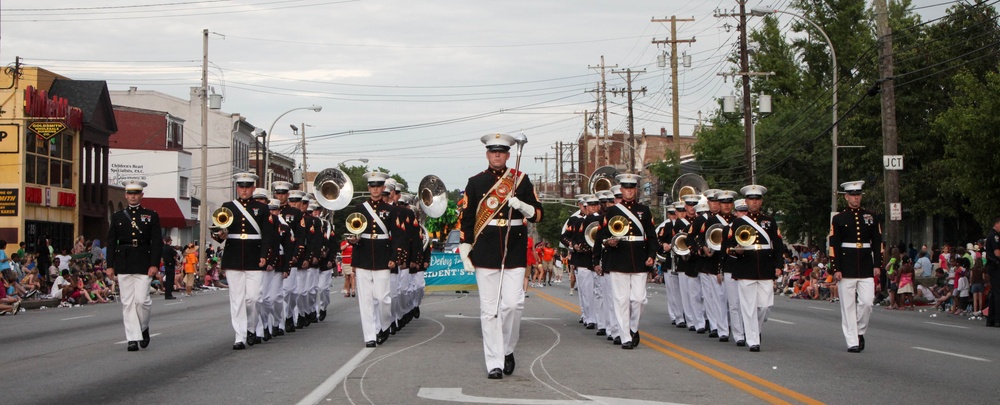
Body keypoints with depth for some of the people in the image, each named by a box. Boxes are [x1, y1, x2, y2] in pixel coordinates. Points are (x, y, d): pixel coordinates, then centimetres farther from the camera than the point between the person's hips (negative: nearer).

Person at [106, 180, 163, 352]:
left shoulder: (151, 215, 5)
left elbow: (157, 241, 0)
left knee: (142, 299, -8)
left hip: (143, 262, -2)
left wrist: (155, 264, -9)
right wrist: (110, 265, 1)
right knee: (128, 302, 0)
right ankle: (133, 338, 3)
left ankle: (144, 328, 20)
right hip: (123, 263, 2)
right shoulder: (117, 216, 10)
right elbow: (111, 242, 8)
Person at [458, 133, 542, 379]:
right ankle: (494, 364, 2)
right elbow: (466, 219, 8)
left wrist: (522, 206, -13)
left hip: (515, 253, 0)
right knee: (489, 310, -1)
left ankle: (507, 350, 17)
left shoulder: (521, 180, 8)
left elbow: (538, 215, 7)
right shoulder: (475, 182, 8)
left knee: (512, 304, -8)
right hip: (485, 254, 0)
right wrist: (464, 252, 2)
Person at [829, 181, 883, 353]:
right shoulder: (838, 218, 2)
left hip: (866, 268, 2)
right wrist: (836, 269, -8)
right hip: (846, 268, -2)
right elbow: (833, 245, -2)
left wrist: (877, 264, 3)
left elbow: (877, 242, 11)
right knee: (848, 305, 0)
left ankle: (860, 331, 18)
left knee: (867, 302, -5)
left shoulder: (870, 216, 10)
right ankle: (852, 342, 4)